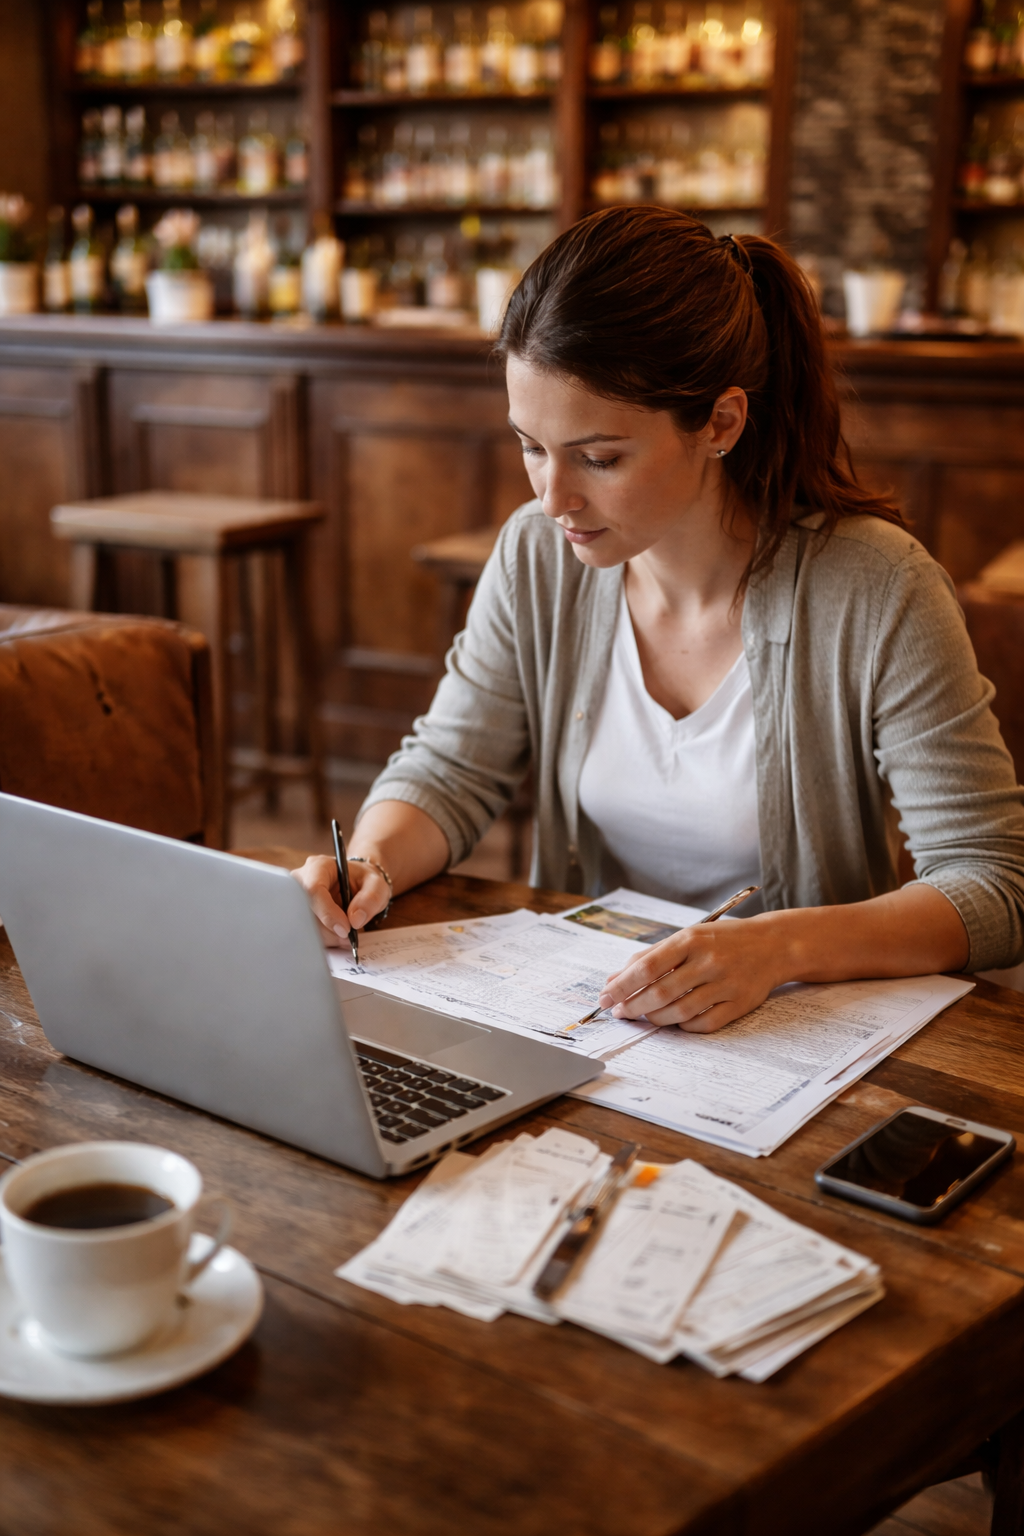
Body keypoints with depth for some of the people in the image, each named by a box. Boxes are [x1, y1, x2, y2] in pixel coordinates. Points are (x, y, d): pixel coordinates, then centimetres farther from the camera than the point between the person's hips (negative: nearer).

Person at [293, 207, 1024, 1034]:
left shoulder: (877, 593, -17)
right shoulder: (538, 556, -3)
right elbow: (445, 775, 6)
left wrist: (782, 945, -33)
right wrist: (371, 867, -17)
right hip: (578, 1013, 3)